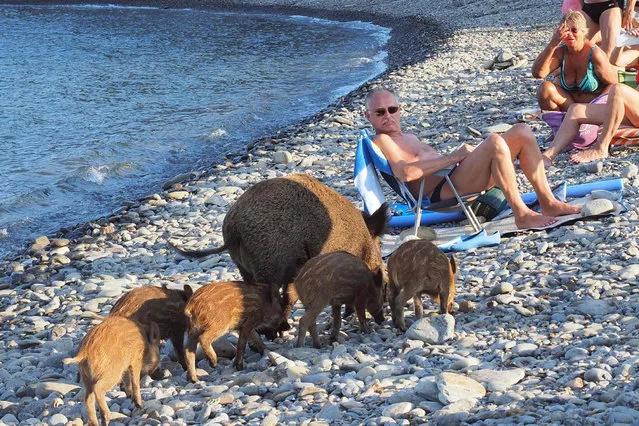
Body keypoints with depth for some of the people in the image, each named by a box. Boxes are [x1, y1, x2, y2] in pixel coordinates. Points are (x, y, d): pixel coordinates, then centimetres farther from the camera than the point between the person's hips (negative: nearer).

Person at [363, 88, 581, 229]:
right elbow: (406, 172, -20)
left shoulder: (408, 137, 32)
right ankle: (522, 215, -31)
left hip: (459, 178, 10)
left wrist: (470, 153, 12)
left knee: (522, 132, 1)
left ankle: (548, 203, -7)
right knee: (495, 142, -31)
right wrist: (453, 157, -16)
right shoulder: (381, 140, -2)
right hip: (443, 193, -10)